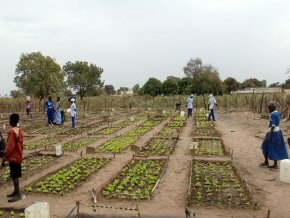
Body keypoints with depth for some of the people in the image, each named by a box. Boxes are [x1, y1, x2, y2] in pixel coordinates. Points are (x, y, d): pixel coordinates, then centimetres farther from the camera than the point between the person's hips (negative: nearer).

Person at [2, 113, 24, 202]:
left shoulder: (11, 132, -20)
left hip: (13, 157, -8)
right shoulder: (20, 131, 5)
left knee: (14, 176, -2)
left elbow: (9, 147, -21)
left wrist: (4, 159, -14)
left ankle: (18, 194, 1)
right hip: (19, 156, 8)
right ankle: (16, 191, 27)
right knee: (15, 175, 17)